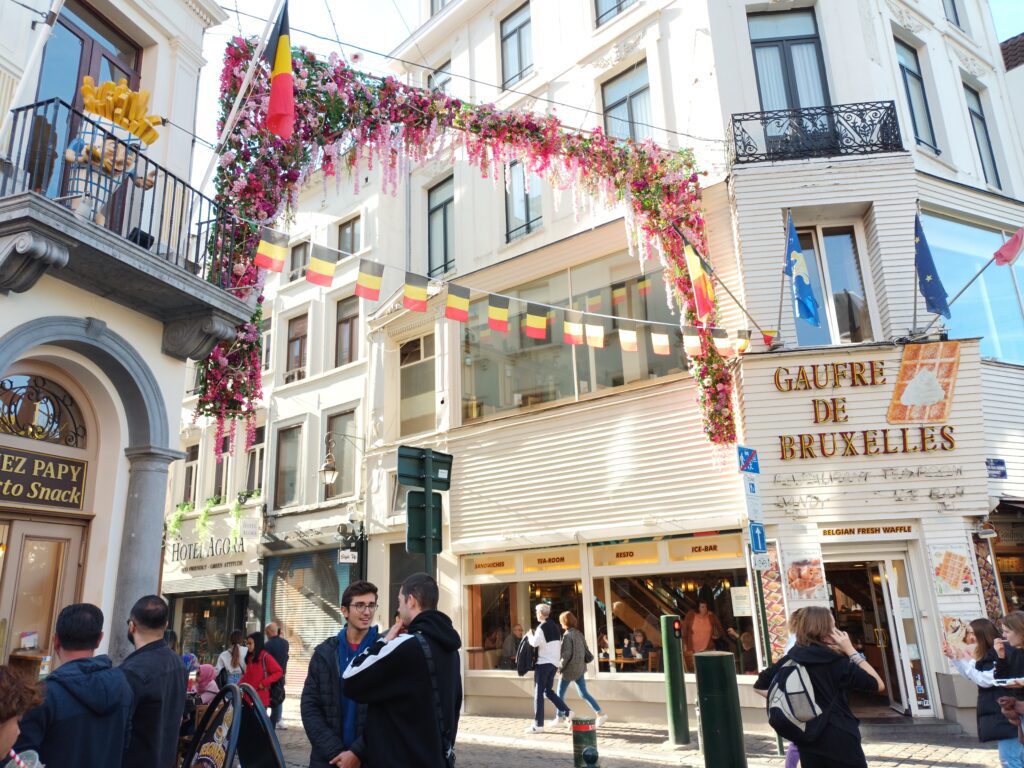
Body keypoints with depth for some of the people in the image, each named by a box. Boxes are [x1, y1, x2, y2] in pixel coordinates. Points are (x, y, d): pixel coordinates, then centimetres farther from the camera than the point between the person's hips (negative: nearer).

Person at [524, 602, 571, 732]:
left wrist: (530, 635, -6)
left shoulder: (542, 627, -13)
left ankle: (538, 724, -2)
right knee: (548, 690, 19)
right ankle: (566, 712, 9)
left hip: (543, 663, -8)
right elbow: (559, 644, 19)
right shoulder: (555, 626, 14)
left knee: (538, 693, -3)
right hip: (554, 663, 8)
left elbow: (535, 643, -23)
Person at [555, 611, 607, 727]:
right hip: (580, 668, 7)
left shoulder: (567, 635, -15)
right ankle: (600, 714, -1)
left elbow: (566, 654, -19)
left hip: (570, 668, -7)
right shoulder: (579, 633, 7)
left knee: (560, 693, 9)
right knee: (584, 694, 10)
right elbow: (585, 650, 12)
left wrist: (561, 666, -8)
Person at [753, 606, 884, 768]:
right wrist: (851, 651, -4)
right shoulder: (836, 662, -12)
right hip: (841, 741, -4)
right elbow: (878, 685, -5)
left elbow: (760, 686, 6)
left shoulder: (789, 660, 1)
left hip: (807, 743, 5)